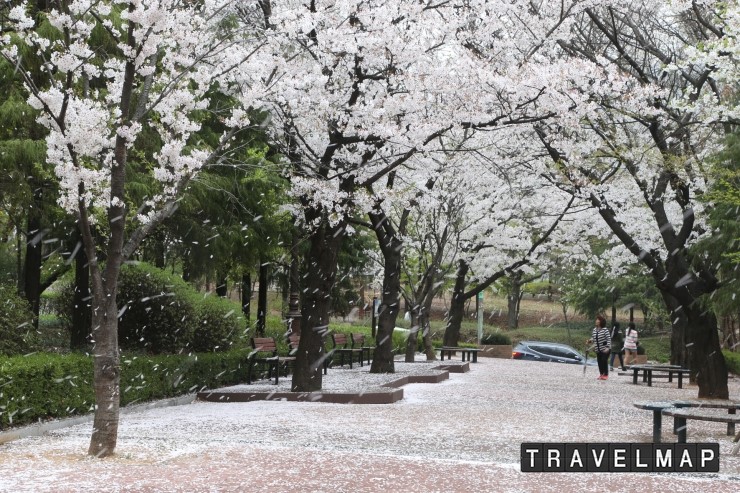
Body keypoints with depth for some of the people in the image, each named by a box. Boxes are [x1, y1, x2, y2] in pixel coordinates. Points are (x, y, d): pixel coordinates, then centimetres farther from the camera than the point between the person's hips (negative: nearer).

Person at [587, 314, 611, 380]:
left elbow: (608, 339, -15)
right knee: (599, 362, 6)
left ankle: (605, 375, 5)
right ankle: (601, 374, 18)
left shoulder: (605, 330, -13)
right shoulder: (594, 330, 5)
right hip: (598, 350, 6)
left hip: (605, 350, -6)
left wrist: (607, 347, -23)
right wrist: (590, 341, -6)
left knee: (604, 361, -6)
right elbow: (593, 338, 15)